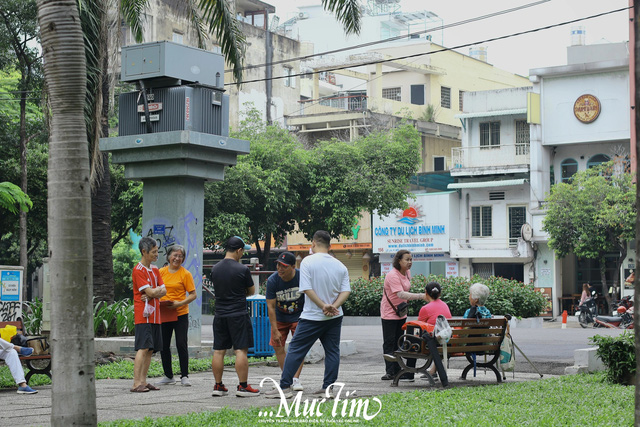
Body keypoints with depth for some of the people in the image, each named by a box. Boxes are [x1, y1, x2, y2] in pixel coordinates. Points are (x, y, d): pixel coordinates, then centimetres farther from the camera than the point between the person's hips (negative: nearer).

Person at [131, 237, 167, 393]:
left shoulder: (155, 270, 16)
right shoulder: (138, 270, -10)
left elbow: (164, 291, 9)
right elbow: (150, 292, -16)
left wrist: (152, 294, -10)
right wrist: (158, 289, 4)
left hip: (155, 315, 8)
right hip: (143, 315, -8)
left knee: (150, 350, 7)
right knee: (143, 348, -14)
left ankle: (143, 381, 11)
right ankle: (136, 384, -16)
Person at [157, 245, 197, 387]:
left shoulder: (185, 274, -3)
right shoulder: (161, 272, 7)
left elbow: (193, 295, -5)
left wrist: (179, 303, -18)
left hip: (180, 314, -4)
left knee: (181, 344, -5)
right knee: (164, 346, 8)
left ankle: (184, 376, 4)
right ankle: (168, 376, 20)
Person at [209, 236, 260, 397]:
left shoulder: (215, 269, 6)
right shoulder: (242, 269, -10)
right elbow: (251, 291, 2)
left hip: (219, 315, 5)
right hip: (238, 315, -5)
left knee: (218, 351, 7)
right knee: (241, 350, -2)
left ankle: (218, 386, 12)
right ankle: (243, 387, -2)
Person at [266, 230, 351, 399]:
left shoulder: (308, 262, -8)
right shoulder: (340, 266, 6)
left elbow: (307, 289, -16)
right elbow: (346, 291, 0)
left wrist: (324, 306, -14)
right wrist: (333, 307, -10)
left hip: (312, 318, -4)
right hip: (335, 317, 4)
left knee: (295, 350, 2)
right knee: (332, 351, 11)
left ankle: (284, 387, 1)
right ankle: (328, 388, 11)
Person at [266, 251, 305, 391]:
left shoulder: (302, 277, -21)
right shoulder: (272, 280, -20)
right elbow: (271, 307, -16)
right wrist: (275, 330, -19)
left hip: (299, 317, -1)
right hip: (280, 318, 1)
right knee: (278, 346, -2)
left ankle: (296, 379, -6)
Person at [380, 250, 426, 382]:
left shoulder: (407, 273, 4)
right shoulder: (393, 275, -24)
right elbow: (400, 294, -36)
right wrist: (420, 296, -42)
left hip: (401, 313, 8)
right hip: (389, 313, -8)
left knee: (398, 342, 10)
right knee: (389, 343, -4)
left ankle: (397, 371, 14)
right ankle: (390, 371, -2)